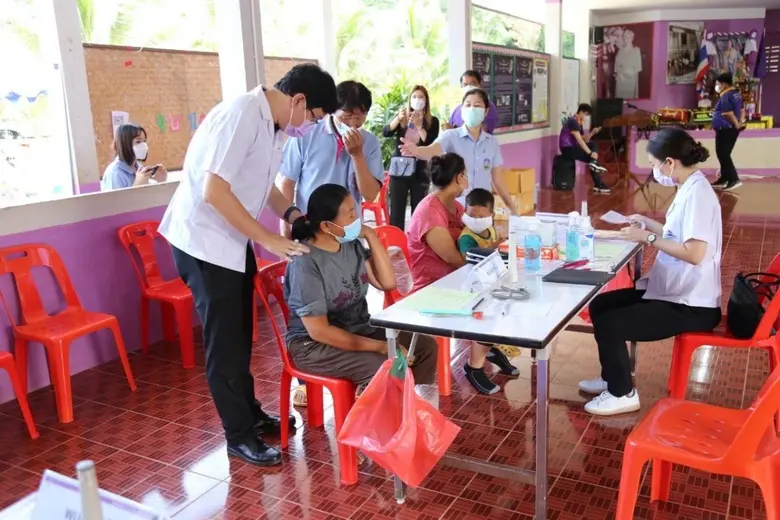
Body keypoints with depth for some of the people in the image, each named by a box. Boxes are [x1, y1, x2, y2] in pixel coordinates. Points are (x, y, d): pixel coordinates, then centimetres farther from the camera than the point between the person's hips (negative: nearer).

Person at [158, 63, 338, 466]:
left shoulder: (273, 123, 5)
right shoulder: (242, 115, -23)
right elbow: (214, 191, -28)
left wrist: (293, 214, 2)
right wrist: (269, 239, -23)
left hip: (234, 240, 9)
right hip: (204, 241, -9)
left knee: (240, 334, 18)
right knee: (224, 341, 0)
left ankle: (250, 413, 34)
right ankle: (239, 435, 14)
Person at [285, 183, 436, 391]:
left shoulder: (351, 244, -2)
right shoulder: (305, 262, -23)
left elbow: (387, 283, 0)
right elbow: (318, 331, -25)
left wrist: (370, 235, -9)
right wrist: (380, 347, -25)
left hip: (359, 329, 8)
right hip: (313, 345, -8)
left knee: (426, 346, -4)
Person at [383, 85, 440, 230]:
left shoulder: (432, 121, 5)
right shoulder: (402, 117, 8)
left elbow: (432, 145, -8)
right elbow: (385, 132, -7)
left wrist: (419, 126, -17)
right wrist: (398, 118, -22)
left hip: (420, 171, -1)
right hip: (399, 169, 1)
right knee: (396, 211, -1)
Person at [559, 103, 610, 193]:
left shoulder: (579, 123, 14)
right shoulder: (573, 121, -16)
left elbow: (584, 139, 15)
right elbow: (579, 140, -23)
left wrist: (593, 132, -2)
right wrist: (590, 153, -24)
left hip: (572, 147, 10)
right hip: (567, 148, -10)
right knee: (591, 157, -13)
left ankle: (593, 163, -11)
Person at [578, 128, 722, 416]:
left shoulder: (697, 192, -22)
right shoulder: (689, 188, 8)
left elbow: (695, 252, -30)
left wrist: (648, 238, -22)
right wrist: (648, 223, 16)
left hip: (691, 305, -10)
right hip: (674, 291, 10)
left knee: (608, 324, -15)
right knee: (600, 305, 11)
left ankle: (623, 394, 6)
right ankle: (613, 377, 26)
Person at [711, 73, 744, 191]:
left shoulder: (725, 97, -19)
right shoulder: (736, 94, 12)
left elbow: (729, 114, -21)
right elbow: (741, 110, 15)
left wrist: (736, 125, -8)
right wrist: (740, 122, 8)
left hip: (725, 130, -10)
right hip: (731, 129, 10)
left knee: (723, 155, -6)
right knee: (724, 154, 15)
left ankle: (734, 179, -10)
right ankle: (724, 179, 21)